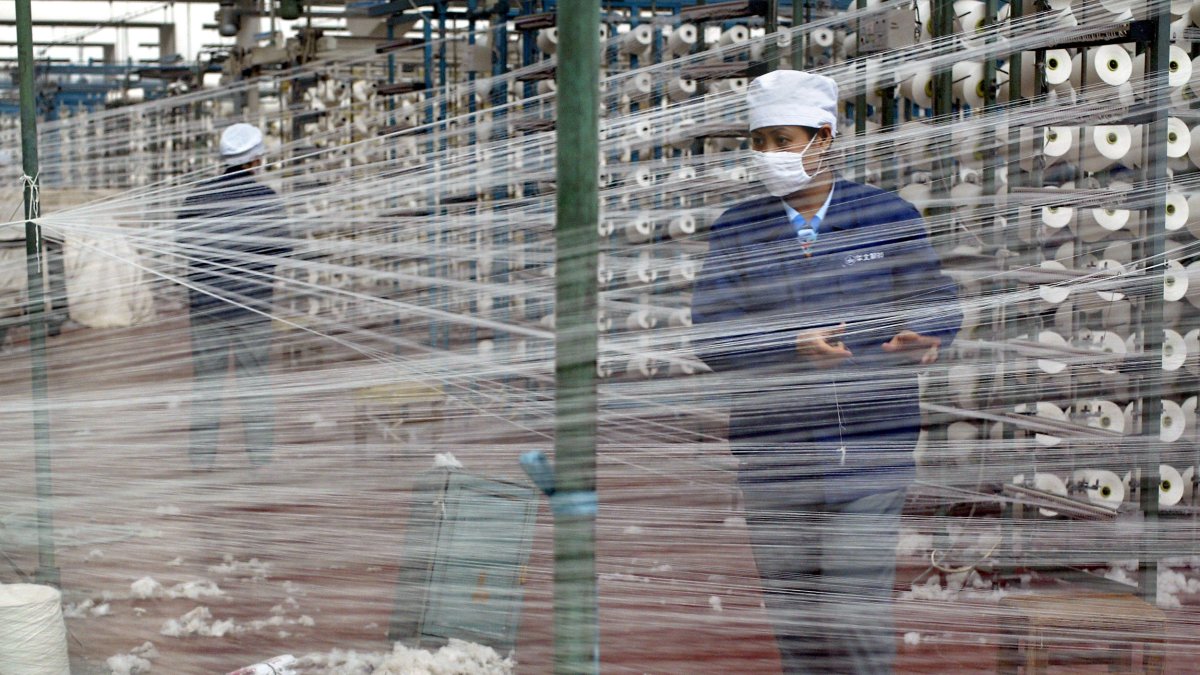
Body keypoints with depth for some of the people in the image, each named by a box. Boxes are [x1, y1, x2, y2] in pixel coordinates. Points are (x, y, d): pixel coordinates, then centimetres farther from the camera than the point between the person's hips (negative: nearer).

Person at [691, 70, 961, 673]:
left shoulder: (890, 216, 6)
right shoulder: (735, 231, 6)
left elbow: (937, 303, 7)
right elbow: (710, 337, -3)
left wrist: (920, 337, -17)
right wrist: (792, 346, -19)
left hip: (873, 445, -1)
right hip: (773, 453, 2)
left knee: (858, 607, -5)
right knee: (791, 607, 8)